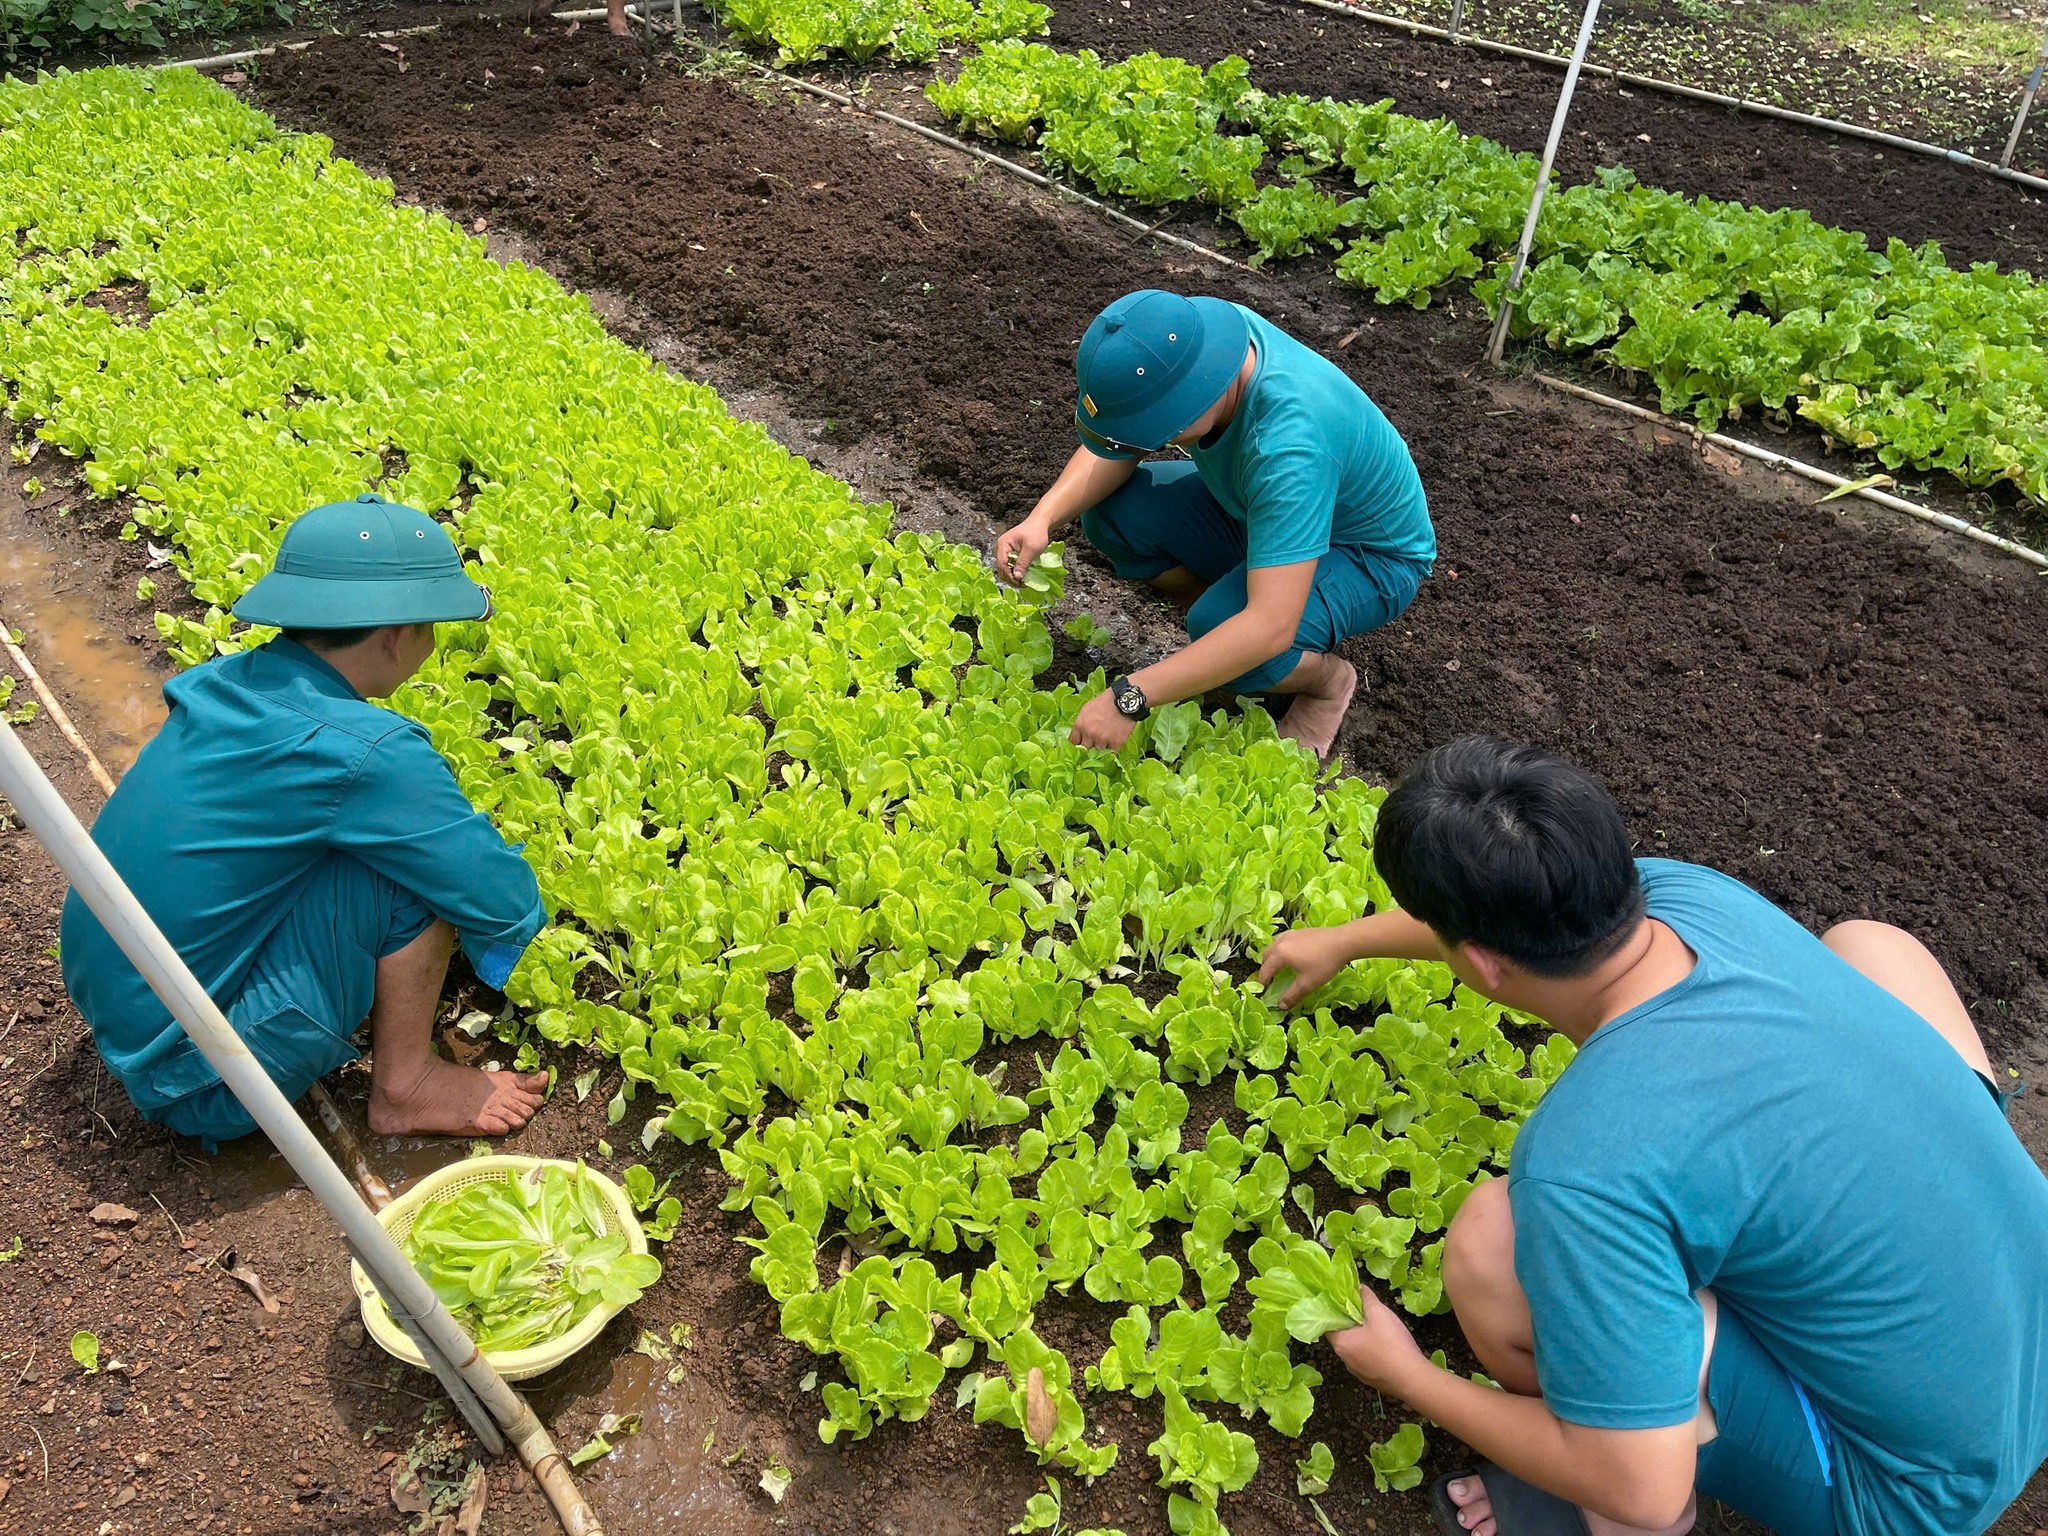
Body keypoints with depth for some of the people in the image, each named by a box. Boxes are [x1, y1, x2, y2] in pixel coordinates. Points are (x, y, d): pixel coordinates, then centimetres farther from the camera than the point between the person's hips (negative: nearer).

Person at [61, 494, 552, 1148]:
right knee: (415, 857, -13)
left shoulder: (224, 685, -1)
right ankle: (406, 1087, 1)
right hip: (200, 1085, -8)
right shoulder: (363, 753, -25)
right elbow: (503, 901, -18)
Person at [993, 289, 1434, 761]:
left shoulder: (1290, 446, -42)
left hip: (1371, 558, -7)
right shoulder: (1198, 334, -21)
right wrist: (1043, 518, -25)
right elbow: (1117, 448, -7)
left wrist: (1128, 698, -44)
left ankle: (1329, 677, -1)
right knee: (1110, 510, -13)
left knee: (1216, 625, -34)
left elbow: (1270, 630, -45)